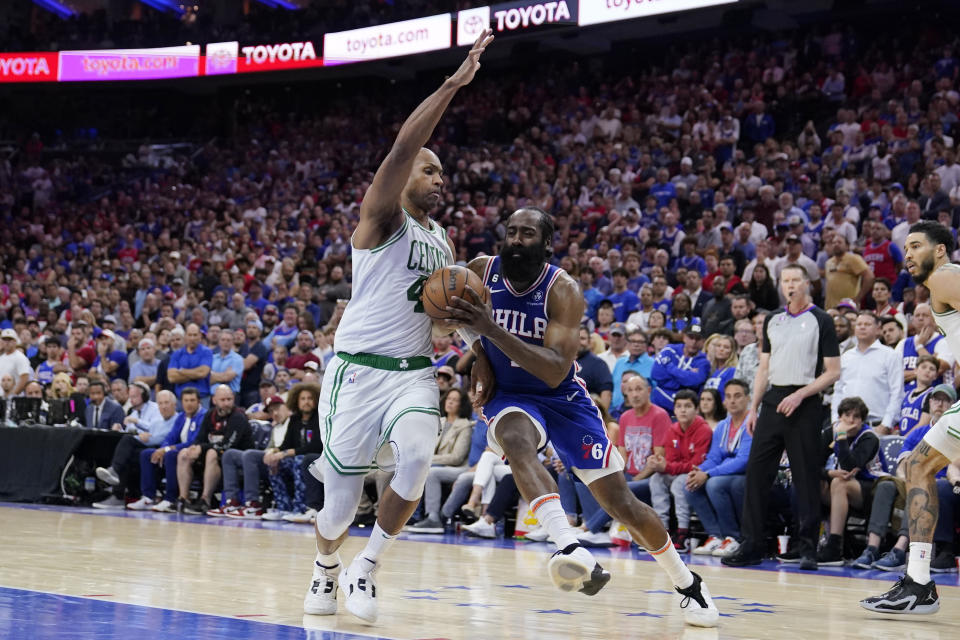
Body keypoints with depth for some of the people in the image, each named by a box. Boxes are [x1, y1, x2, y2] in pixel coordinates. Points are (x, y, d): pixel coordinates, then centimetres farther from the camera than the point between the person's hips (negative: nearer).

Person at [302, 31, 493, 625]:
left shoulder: (443, 242, 17)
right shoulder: (383, 217, -4)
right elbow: (403, 147, -21)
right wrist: (454, 83, -27)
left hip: (415, 373, 5)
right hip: (359, 370, -5)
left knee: (418, 455, -26)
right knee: (343, 495, -2)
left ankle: (366, 566, -7)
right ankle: (326, 567, 33)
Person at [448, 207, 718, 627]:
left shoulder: (563, 291, -21)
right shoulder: (481, 272, -11)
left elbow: (556, 371, -32)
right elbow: (450, 311, 13)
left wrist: (492, 330, -41)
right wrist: (478, 353, -5)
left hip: (563, 398, -1)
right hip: (508, 395, 1)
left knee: (620, 502, -1)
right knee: (517, 439, -38)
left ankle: (687, 583, 21)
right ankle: (570, 549, -51)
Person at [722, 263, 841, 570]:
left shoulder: (821, 320, -1)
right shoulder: (772, 321, 15)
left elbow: (833, 372, -4)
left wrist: (799, 395, -14)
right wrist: (753, 409, 10)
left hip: (804, 405, -5)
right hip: (773, 400, 5)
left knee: (806, 478, -3)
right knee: (756, 472, 0)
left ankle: (808, 549, 4)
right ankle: (751, 546, 5)